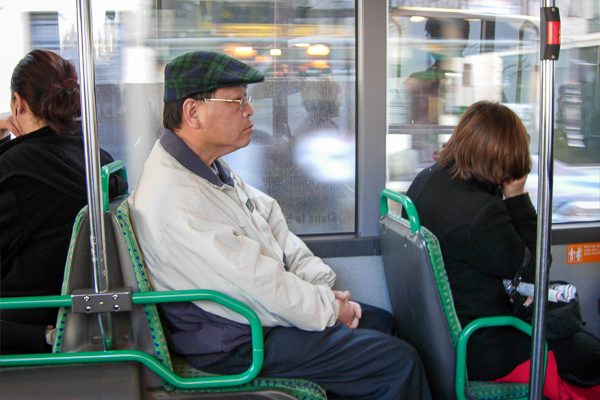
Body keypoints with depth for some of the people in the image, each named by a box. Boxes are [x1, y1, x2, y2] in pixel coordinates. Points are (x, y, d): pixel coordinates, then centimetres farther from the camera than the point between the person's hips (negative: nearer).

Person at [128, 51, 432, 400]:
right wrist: (330, 308, -12)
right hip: (238, 343, -10)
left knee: (382, 321, 19)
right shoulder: (176, 203, -29)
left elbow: (271, 224, 10)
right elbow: (260, 287, -27)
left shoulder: (209, 165, 5)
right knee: (399, 361, -9)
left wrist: (320, 285, -1)